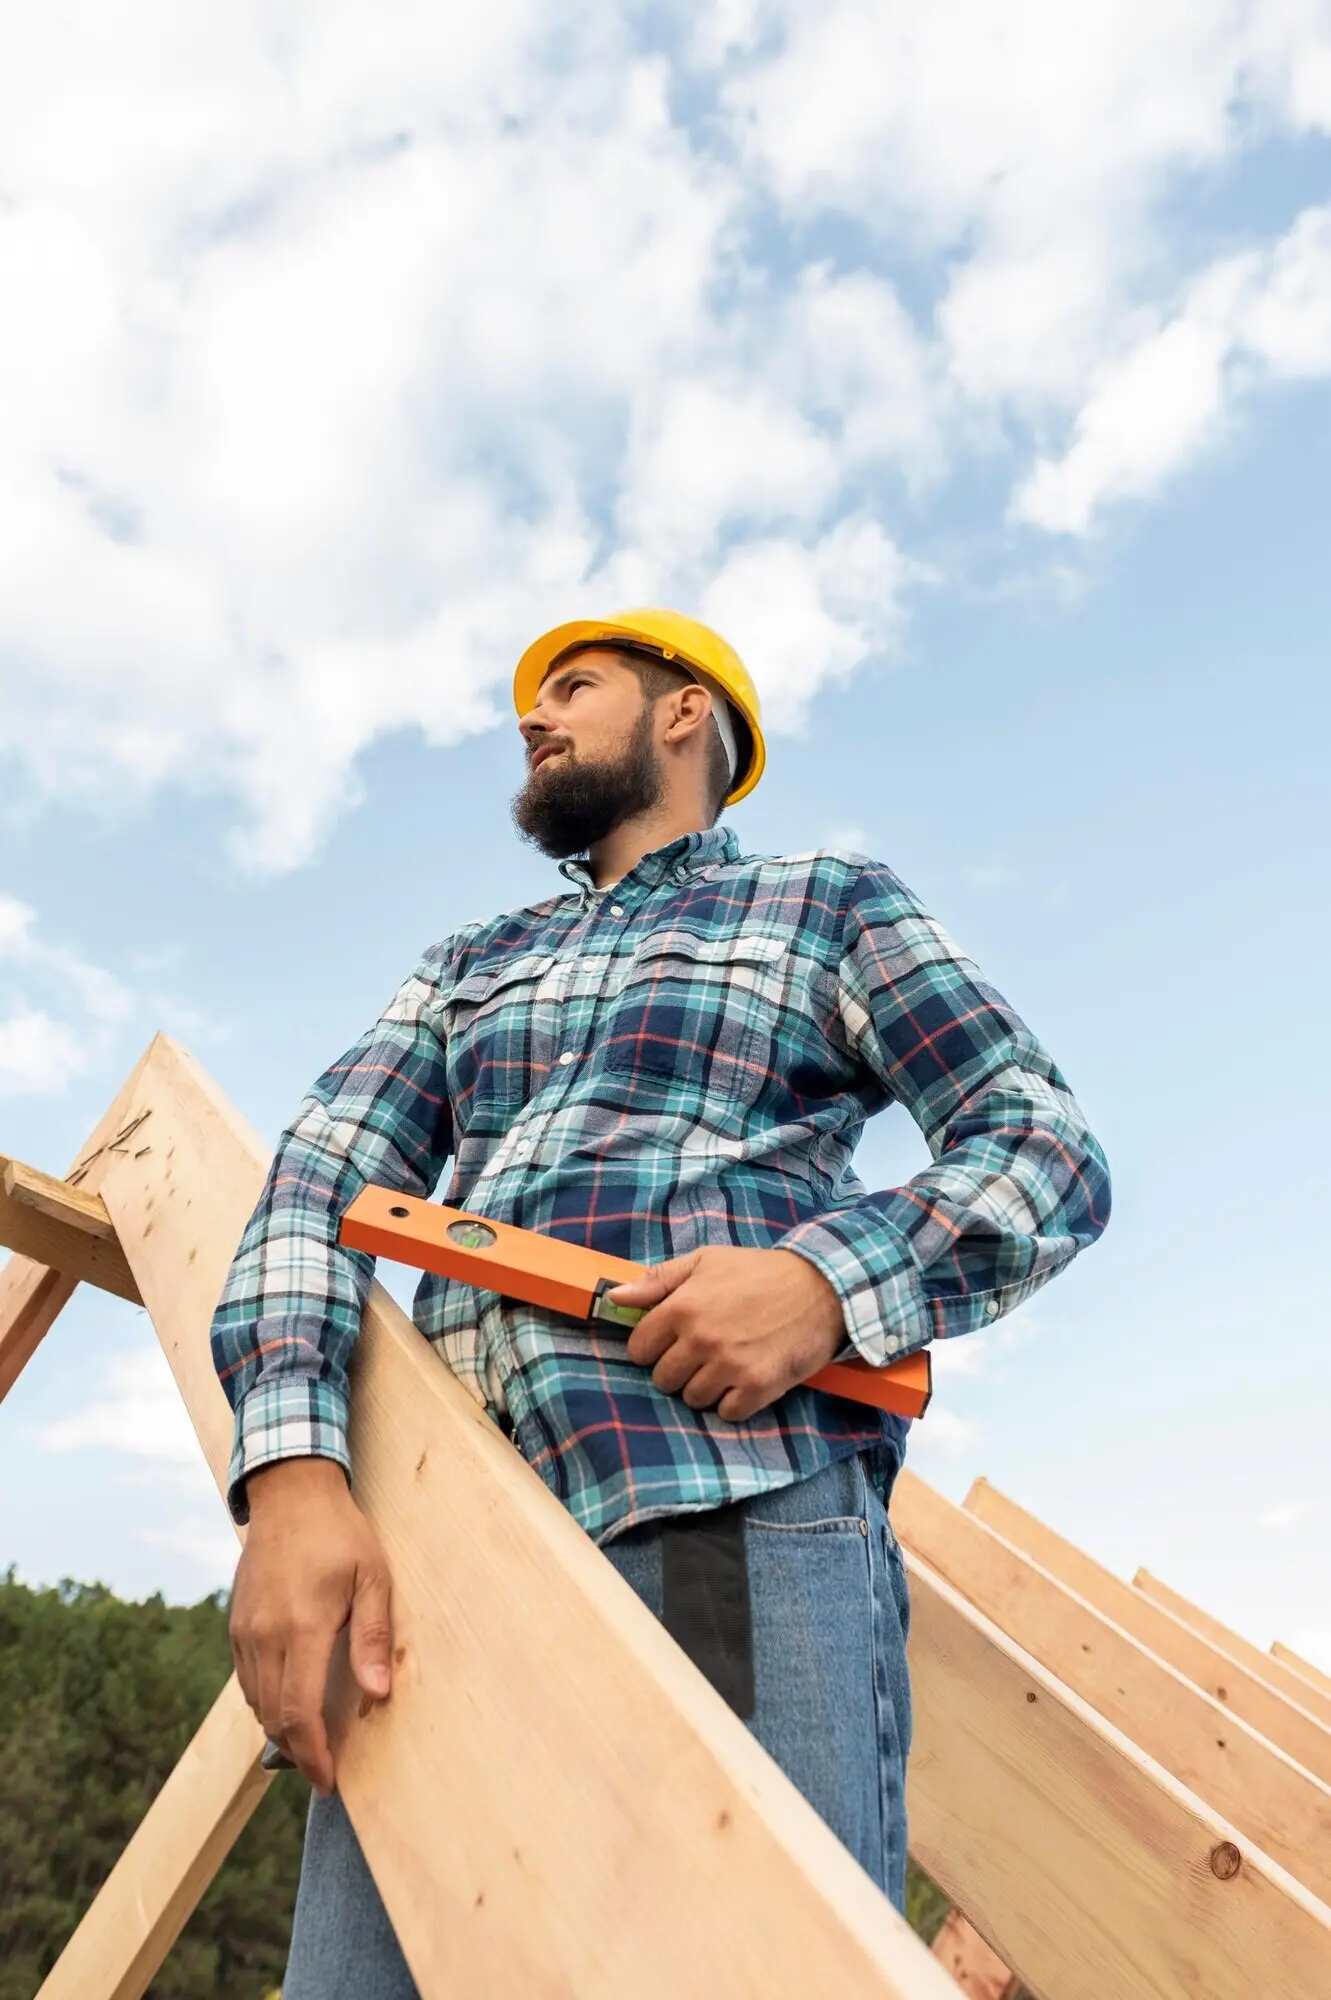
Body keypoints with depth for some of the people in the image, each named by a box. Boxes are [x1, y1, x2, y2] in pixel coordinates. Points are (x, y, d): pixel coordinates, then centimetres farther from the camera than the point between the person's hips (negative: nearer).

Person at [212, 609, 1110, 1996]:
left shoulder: (832, 907, 15)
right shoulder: (467, 966, 26)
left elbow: (1050, 1154, 7)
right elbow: (323, 1175, 10)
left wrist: (833, 1272, -14)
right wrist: (292, 1471, -10)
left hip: (732, 1520, -3)